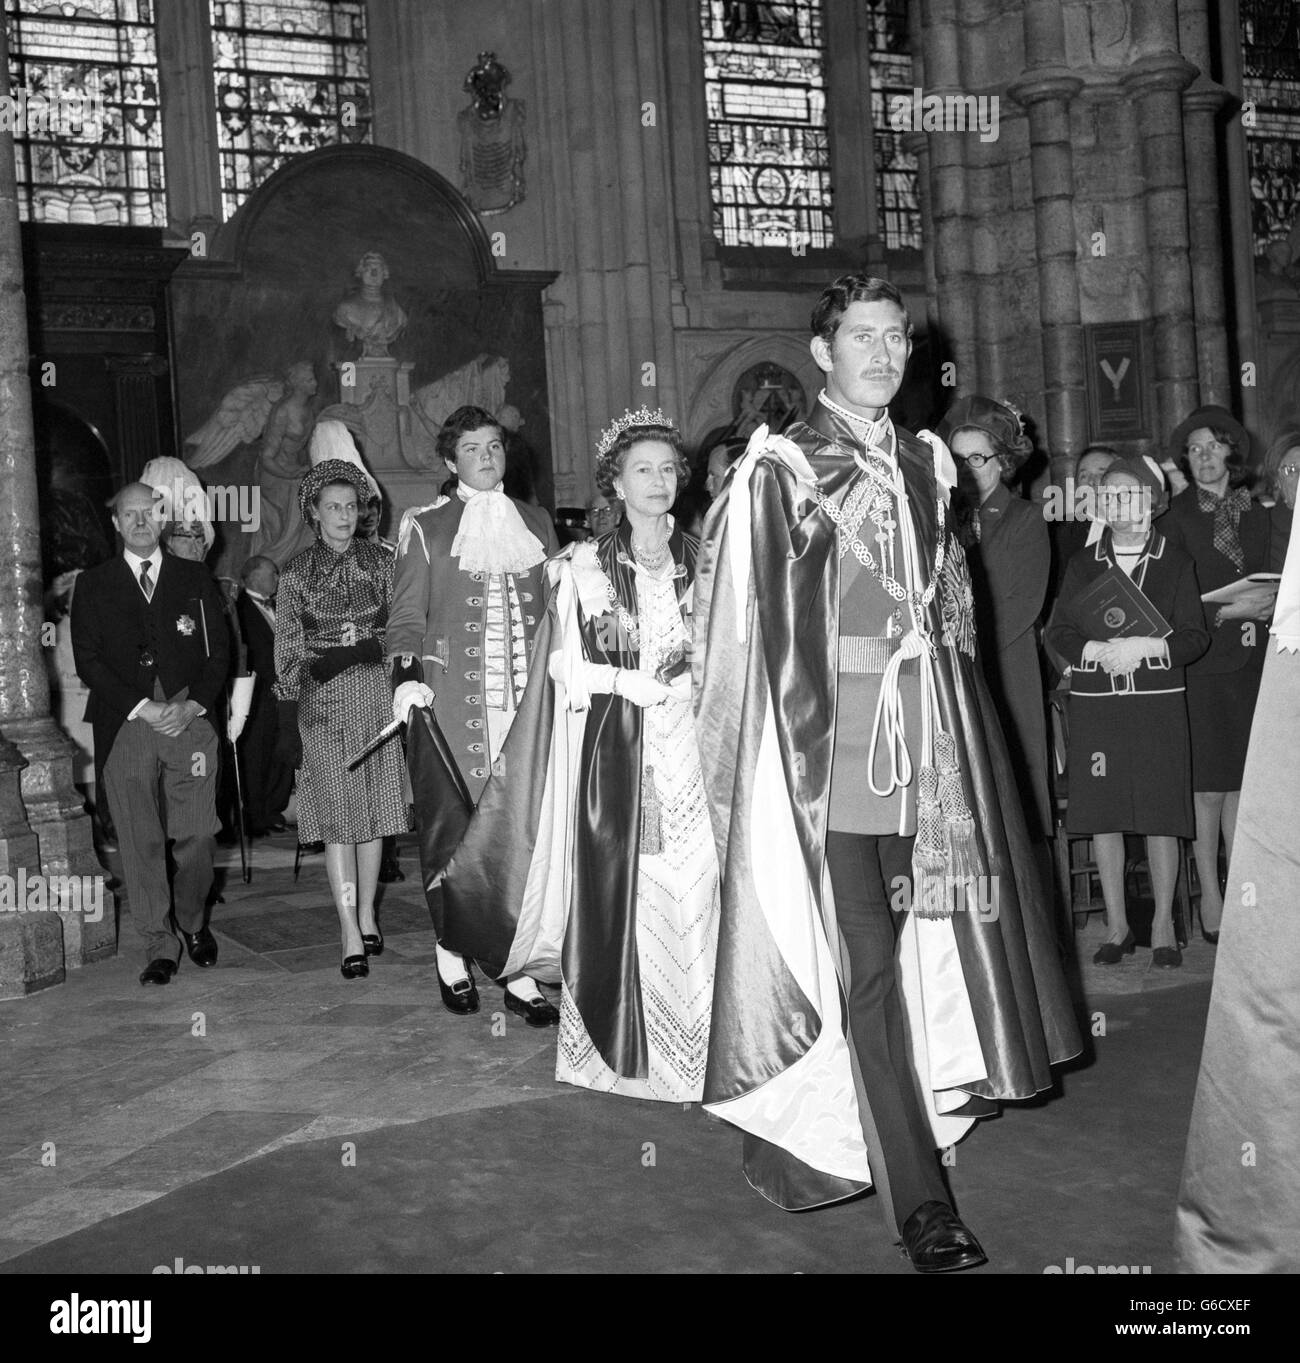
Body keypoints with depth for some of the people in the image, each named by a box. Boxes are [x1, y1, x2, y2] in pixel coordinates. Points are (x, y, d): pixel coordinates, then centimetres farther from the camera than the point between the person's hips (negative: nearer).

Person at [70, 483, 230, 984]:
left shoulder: (196, 580, 14)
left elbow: (218, 653, 10)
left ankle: (193, 923, 21)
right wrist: (143, 708, -8)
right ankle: (159, 945, 7)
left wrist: (190, 706, -6)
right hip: (125, 727, 0)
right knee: (140, 843, -2)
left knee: (196, 837, -3)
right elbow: (88, 661, 3)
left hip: (190, 721, 1)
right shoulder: (92, 585, 11)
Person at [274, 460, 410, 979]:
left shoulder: (380, 563, 7)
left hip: (377, 694, 2)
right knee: (337, 815, -5)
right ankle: (352, 936, -5)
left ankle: (366, 913, 20)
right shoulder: (296, 573, 5)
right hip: (322, 700, -1)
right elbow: (287, 649, 4)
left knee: (374, 808, 6)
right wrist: (288, 708, 0)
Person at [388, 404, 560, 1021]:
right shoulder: (425, 526, 8)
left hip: (528, 698, 2)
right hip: (452, 700, -2)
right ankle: (452, 958, 16)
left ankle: (520, 971, 2)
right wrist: (407, 675, -12)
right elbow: (407, 614, 4)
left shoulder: (536, 522, 17)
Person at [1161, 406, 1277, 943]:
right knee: (1207, 785, -2)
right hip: (1200, 663, -4)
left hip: (1250, 662, 4)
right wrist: (1226, 610, -15)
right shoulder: (1177, 517, -2)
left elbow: (1270, 585, 18)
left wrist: (1268, 606, -2)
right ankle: (1210, 896, 7)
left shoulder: (1255, 515, 11)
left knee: (1240, 781, 6)